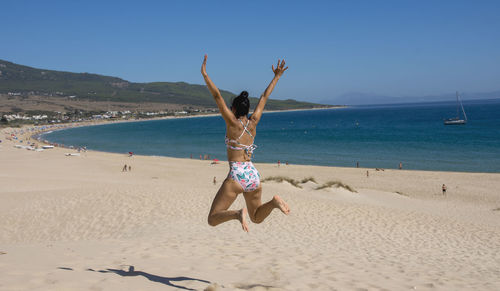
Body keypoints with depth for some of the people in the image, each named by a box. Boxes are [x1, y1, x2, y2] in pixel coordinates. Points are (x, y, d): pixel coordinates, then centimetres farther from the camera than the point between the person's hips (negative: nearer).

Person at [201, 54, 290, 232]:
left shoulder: (232, 123, -5)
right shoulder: (253, 123, 8)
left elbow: (217, 96, -10)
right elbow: (264, 97, 17)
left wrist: (204, 74, -7)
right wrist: (276, 77, 25)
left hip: (236, 176, -5)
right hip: (253, 175, 5)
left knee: (212, 220, 2)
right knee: (257, 218, 22)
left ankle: (238, 214, -26)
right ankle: (274, 202, -9)